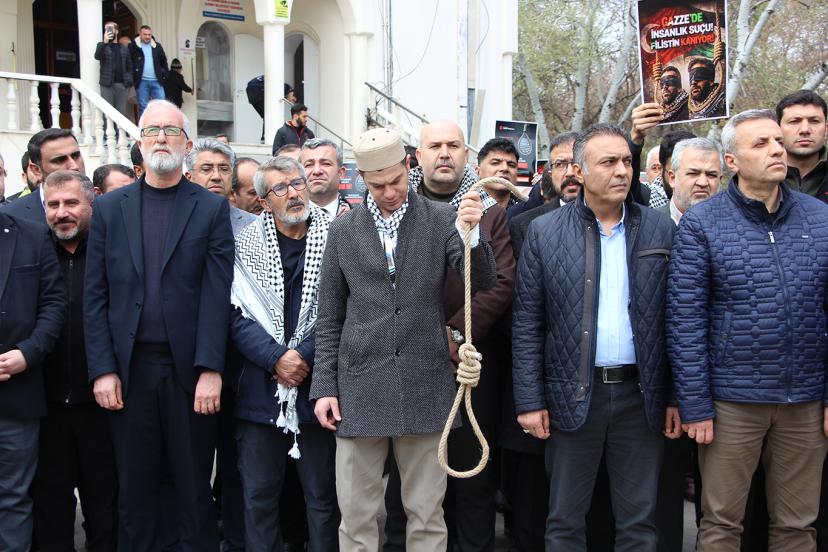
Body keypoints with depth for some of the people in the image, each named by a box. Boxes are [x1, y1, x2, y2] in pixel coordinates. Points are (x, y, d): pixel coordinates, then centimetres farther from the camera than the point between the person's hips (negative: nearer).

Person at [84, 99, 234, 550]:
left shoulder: (212, 209, 3)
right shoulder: (109, 208, 9)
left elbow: (217, 294, -4)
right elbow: (95, 296, 5)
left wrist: (210, 370, -12)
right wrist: (102, 369, -4)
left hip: (188, 369, -2)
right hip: (129, 369, 2)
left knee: (194, 488, 6)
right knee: (134, 490, 9)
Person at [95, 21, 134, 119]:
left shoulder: (124, 49, 16)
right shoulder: (102, 45, 8)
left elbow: (129, 67, 15)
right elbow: (97, 56, -12)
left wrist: (129, 81, 0)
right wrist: (104, 42, -25)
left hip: (122, 85, 2)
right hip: (107, 84, -2)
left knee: (122, 112, 3)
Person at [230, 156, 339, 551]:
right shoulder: (246, 245, 4)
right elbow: (238, 316, -2)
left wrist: (305, 356, -13)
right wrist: (277, 358, -13)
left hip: (317, 383, -1)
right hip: (261, 388, 1)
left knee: (322, 492, 8)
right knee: (258, 493, 8)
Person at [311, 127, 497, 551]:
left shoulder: (442, 219, 3)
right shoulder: (343, 229, 6)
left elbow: (483, 281, -7)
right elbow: (329, 319, 9)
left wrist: (471, 232, -24)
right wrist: (324, 387, 3)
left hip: (425, 386, -1)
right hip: (360, 389, 1)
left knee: (427, 515, 9)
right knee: (356, 516, 7)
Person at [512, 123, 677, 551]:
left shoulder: (660, 230, 3)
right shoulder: (544, 233, 0)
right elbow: (527, 323, -1)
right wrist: (529, 401, -5)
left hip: (640, 393, 1)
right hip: (573, 394, -1)